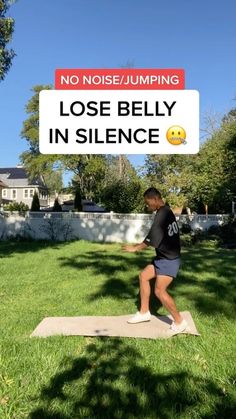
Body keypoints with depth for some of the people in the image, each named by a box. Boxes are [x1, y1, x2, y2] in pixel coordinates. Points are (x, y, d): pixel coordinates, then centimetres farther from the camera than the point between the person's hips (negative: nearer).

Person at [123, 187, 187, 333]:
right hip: (164, 257, 10)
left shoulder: (162, 215, -23)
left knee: (160, 290, -9)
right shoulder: (167, 211, 9)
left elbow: (152, 240, -23)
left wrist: (135, 248, -9)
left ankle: (180, 322, 8)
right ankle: (144, 312, 22)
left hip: (169, 259, -10)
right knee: (143, 276, 12)